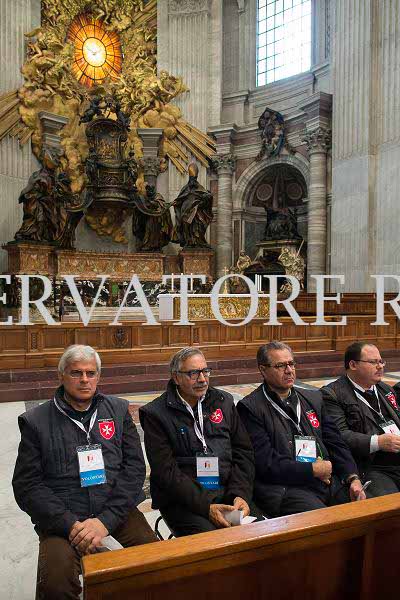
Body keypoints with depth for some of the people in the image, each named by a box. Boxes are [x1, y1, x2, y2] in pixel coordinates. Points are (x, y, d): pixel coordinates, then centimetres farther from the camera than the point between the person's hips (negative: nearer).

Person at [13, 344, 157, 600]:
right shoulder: (36, 421, 3)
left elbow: (135, 467, 2)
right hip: (63, 517, -2)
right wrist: (70, 524, -14)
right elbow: (27, 485, -1)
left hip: (116, 510, 2)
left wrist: (106, 519, -11)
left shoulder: (118, 410, 8)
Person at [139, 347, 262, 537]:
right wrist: (206, 506, -16)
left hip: (228, 494, 5)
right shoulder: (155, 414, -4)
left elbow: (243, 452, 11)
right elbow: (166, 471, -10)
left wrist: (241, 494, -4)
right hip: (183, 501, -4)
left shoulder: (224, 401, 11)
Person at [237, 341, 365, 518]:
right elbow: (266, 463, -11)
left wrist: (353, 478, -1)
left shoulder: (313, 398, 17)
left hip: (329, 480, 7)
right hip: (284, 487, -6)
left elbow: (335, 442, 15)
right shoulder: (250, 407, -5)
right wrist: (313, 470, -8)